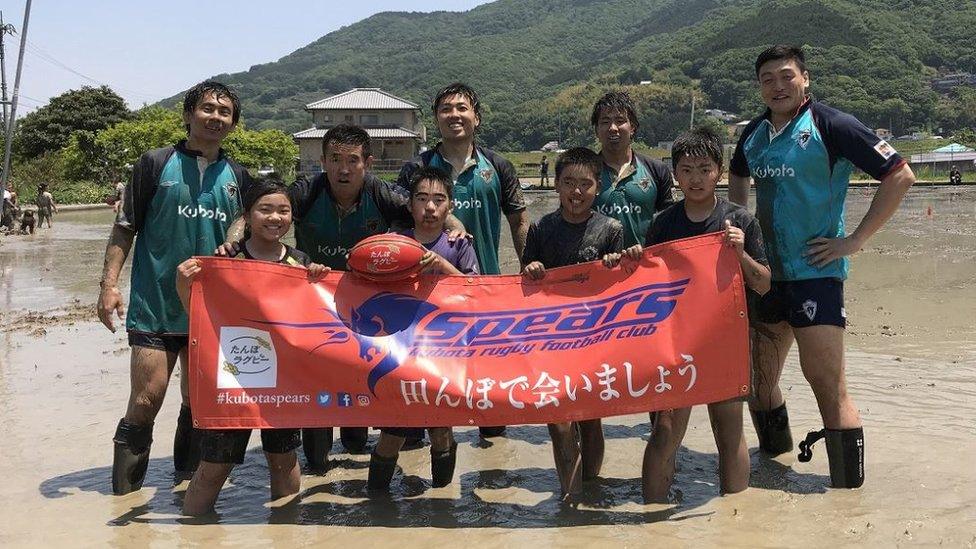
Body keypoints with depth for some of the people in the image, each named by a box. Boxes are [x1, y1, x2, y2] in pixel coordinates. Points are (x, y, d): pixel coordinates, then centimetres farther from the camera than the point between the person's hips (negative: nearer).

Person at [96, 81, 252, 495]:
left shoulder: (238, 177, 10)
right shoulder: (156, 163, 1)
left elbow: (245, 235, 17)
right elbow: (125, 227, 0)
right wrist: (109, 282, -8)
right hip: (154, 305, -3)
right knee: (146, 400, -7)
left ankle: (188, 481, 28)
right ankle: (124, 493, 7)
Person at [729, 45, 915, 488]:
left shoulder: (831, 126, -10)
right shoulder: (753, 134, 10)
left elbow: (900, 175, -11)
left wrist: (854, 240, -13)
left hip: (815, 271, -7)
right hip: (763, 272, 7)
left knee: (825, 381, -9)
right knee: (756, 378, 15)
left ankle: (850, 488, 1)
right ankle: (776, 457, 36)